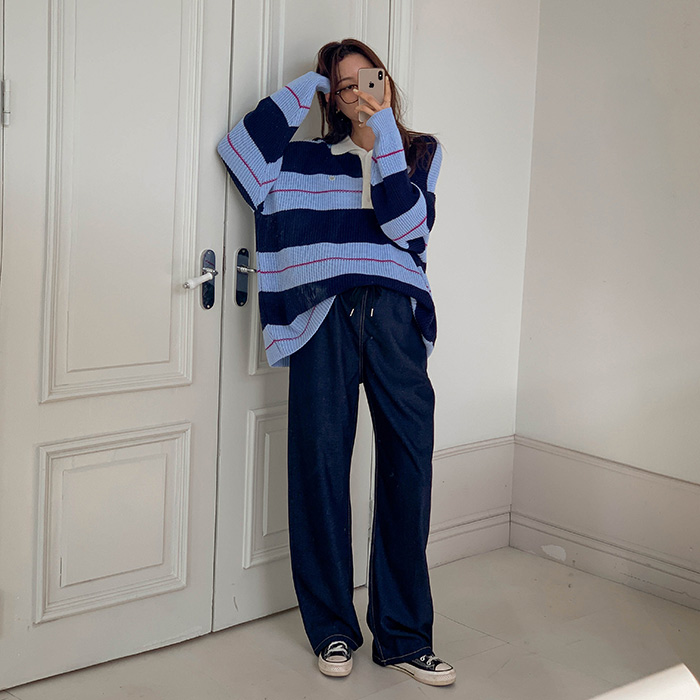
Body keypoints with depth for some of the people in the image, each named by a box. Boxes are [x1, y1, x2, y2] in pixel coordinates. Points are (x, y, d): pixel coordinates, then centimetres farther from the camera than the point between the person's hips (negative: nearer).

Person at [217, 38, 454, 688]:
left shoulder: (419, 150, 16)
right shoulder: (309, 159, 19)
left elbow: (407, 226, -1)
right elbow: (238, 147, 7)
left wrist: (384, 136, -4)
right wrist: (301, 90, 10)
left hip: (394, 315, 0)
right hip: (324, 317, 1)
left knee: (408, 463, -5)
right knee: (320, 464, -2)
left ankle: (403, 635, 5)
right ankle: (332, 628, 12)